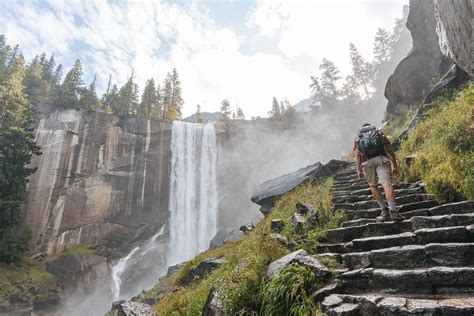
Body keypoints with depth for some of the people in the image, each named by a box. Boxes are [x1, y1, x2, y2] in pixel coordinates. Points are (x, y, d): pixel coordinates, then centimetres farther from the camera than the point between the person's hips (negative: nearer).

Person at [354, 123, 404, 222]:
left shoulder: (357, 139, 27)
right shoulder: (380, 134, 29)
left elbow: (357, 155, 11)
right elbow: (390, 150, 17)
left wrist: (359, 171, 6)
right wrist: (395, 167, 14)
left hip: (367, 162, 1)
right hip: (381, 159, 0)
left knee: (373, 185, 19)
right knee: (387, 184, -14)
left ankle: (384, 209, 13)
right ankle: (393, 211, -29)